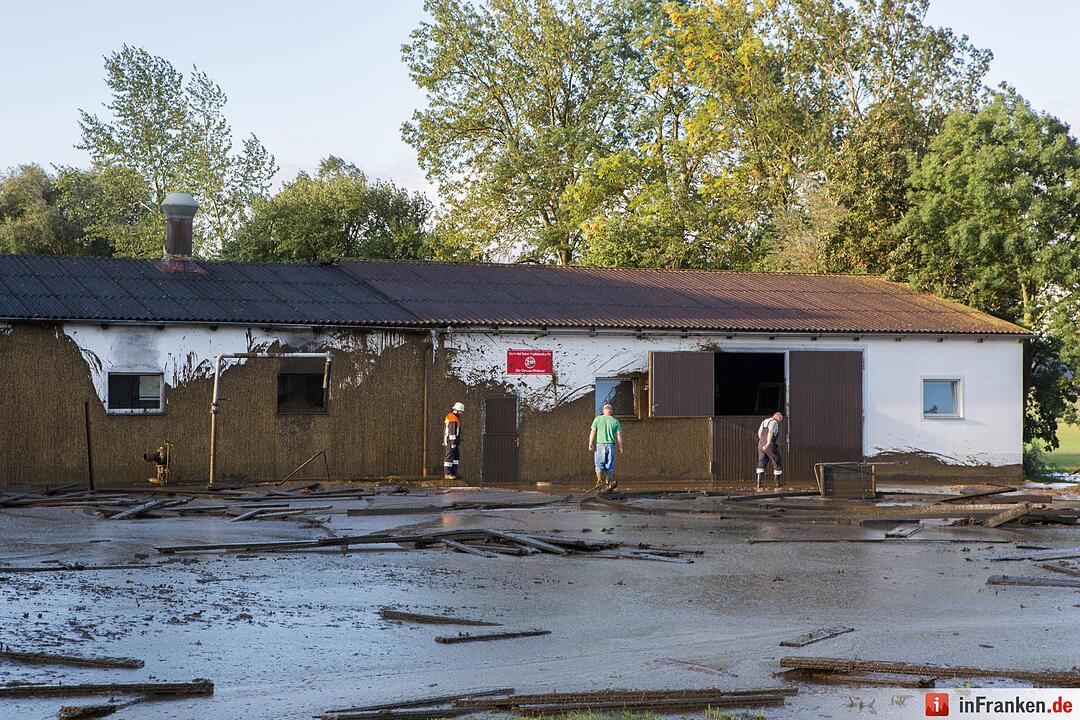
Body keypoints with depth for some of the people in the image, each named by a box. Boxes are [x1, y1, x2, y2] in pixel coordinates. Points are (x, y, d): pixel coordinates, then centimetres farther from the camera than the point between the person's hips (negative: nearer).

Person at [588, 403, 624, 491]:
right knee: (610, 465, 10)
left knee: (599, 464, 2)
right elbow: (619, 435, 2)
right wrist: (620, 447, 8)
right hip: (611, 445, 2)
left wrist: (590, 444, -2)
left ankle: (600, 481, -14)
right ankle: (611, 481, 0)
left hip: (600, 444, -2)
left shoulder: (598, 419, 1)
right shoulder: (615, 421, 4)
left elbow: (593, 432, -4)